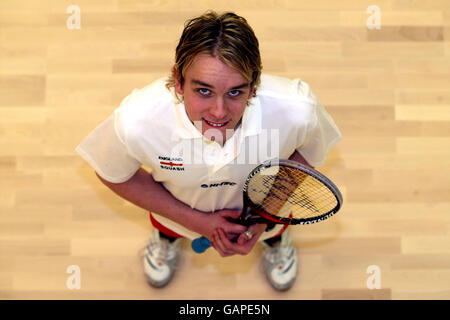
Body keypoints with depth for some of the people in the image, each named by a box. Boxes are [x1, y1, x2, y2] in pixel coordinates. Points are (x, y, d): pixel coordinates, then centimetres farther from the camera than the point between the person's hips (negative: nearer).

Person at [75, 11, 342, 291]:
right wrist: (195, 220, -24)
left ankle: (275, 239, 72)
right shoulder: (135, 122, -44)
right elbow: (114, 175, -20)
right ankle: (167, 236, 71)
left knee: (272, 230, 35)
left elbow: (308, 152, -17)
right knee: (171, 227, 34)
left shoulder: (298, 110, -43)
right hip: (179, 207, 0)